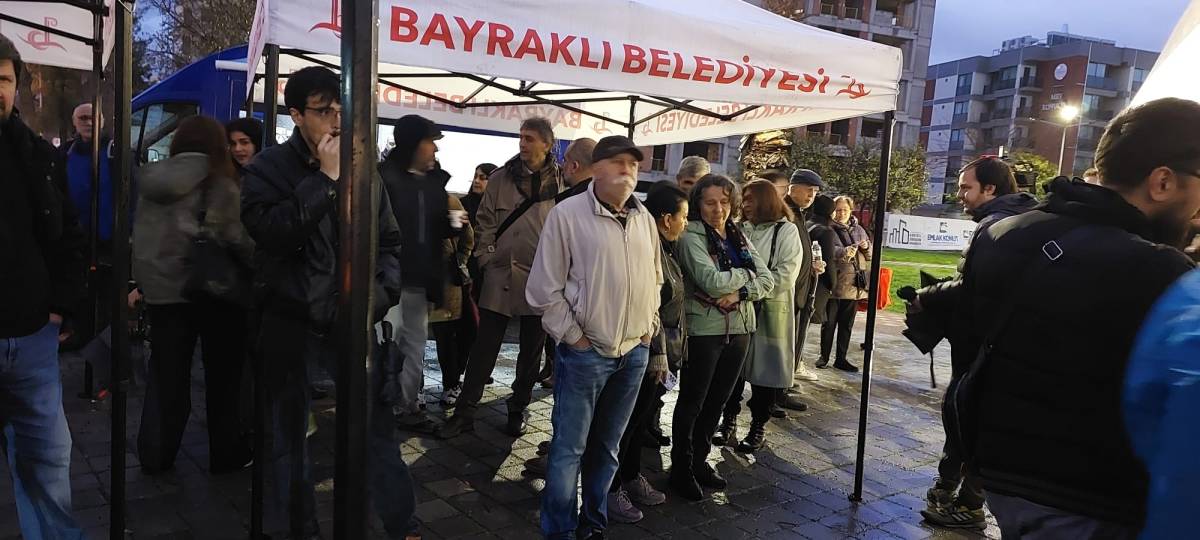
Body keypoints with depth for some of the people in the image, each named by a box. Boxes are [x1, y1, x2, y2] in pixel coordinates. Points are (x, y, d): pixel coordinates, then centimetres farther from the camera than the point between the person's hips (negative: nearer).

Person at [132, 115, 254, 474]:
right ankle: (226, 453, 19)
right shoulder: (222, 187, -11)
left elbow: (142, 235, 4)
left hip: (163, 288, 4)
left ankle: (155, 455, 21)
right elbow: (237, 241, -16)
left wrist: (143, 280, 10)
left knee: (166, 376, 14)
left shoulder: (154, 180, 3)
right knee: (222, 375, 11)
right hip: (215, 290, -4)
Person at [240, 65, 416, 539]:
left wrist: (379, 295, -4)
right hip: (288, 319, -1)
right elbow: (270, 232, -21)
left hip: (348, 317, 1)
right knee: (289, 431, 11)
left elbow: (389, 241, 10)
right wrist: (325, 178, -19)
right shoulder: (268, 168, -2)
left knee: (377, 424, 1)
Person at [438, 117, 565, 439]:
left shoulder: (561, 181, -1)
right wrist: (486, 259, -1)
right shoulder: (501, 179, 3)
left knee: (531, 349, 12)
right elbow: (486, 223, 6)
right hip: (501, 276, 1)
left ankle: (518, 410, 28)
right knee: (484, 347, 4)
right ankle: (465, 412, 13)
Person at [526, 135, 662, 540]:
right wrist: (574, 337, -10)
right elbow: (543, 289, -9)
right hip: (586, 352, -5)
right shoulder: (567, 214, -9)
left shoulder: (644, 219, 8)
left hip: (635, 352, 5)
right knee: (569, 447, 3)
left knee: (607, 446, 16)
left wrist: (649, 328, 10)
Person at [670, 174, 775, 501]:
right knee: (692, 402, 6)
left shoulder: (739, 237, 11)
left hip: (739, 328, 6)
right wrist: (745, 273, -6)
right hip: (704, 330, -6)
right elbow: (711, 281, -21)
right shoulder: (691, 237, -9)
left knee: (717, 401, 15)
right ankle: (681, 469, 19)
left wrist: (738, 293, -15)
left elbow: (767, 281, 3)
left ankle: (700, 460, 31)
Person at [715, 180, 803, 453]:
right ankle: (729, 420, 24)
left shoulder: (786, 231, -3)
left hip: (770, 312, -3)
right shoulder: (740, 230, 9)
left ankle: (758, 427, 21)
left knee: (765, 369, 5)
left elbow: (784, 277, -12)